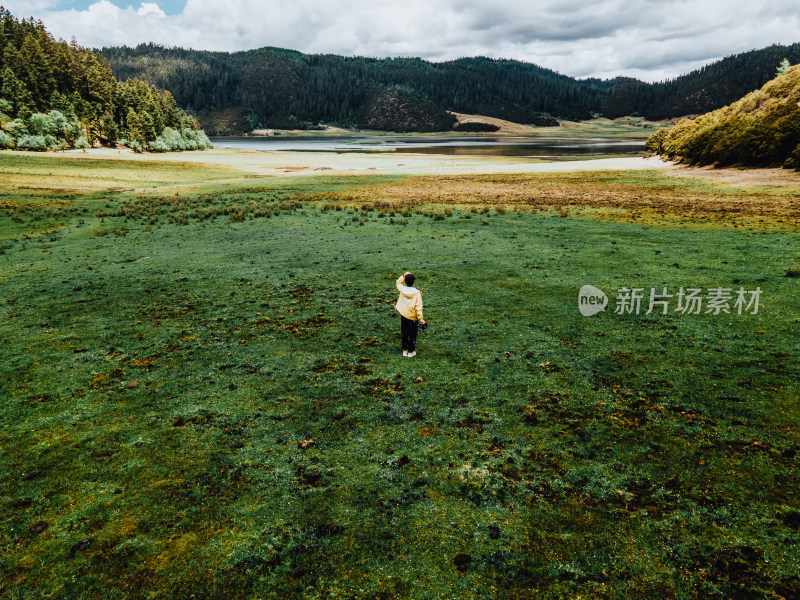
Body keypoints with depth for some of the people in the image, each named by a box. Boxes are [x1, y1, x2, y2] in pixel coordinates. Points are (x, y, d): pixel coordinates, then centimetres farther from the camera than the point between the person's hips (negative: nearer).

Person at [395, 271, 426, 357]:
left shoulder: (402, 289, -8)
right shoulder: (416, 293, -16)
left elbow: (399, 282, 17)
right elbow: (418, 307, -15)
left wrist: (404, 275, 5)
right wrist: (420, 318, -9)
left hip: (403, 315, 3)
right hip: (412, 317, -3)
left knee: (404, 333, 15)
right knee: (412, 334, 9)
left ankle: (405, 350, 23)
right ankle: (411, 351, 15)